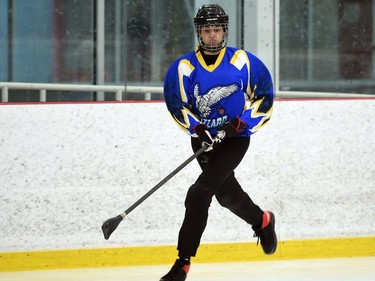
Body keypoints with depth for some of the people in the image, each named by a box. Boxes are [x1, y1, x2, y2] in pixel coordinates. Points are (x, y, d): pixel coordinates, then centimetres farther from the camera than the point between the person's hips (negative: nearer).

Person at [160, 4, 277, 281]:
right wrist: (197, 129, -19)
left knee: (199, 193, -17)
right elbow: (176, 104, -4)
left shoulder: (242, 61, -10)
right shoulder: (184, 67, -7)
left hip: (235, 137, -4)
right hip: (204, 138, 4)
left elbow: (264, 95, -3)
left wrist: (241, 123, -13)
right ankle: (262, 221, 49)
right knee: (227, 193, 16)